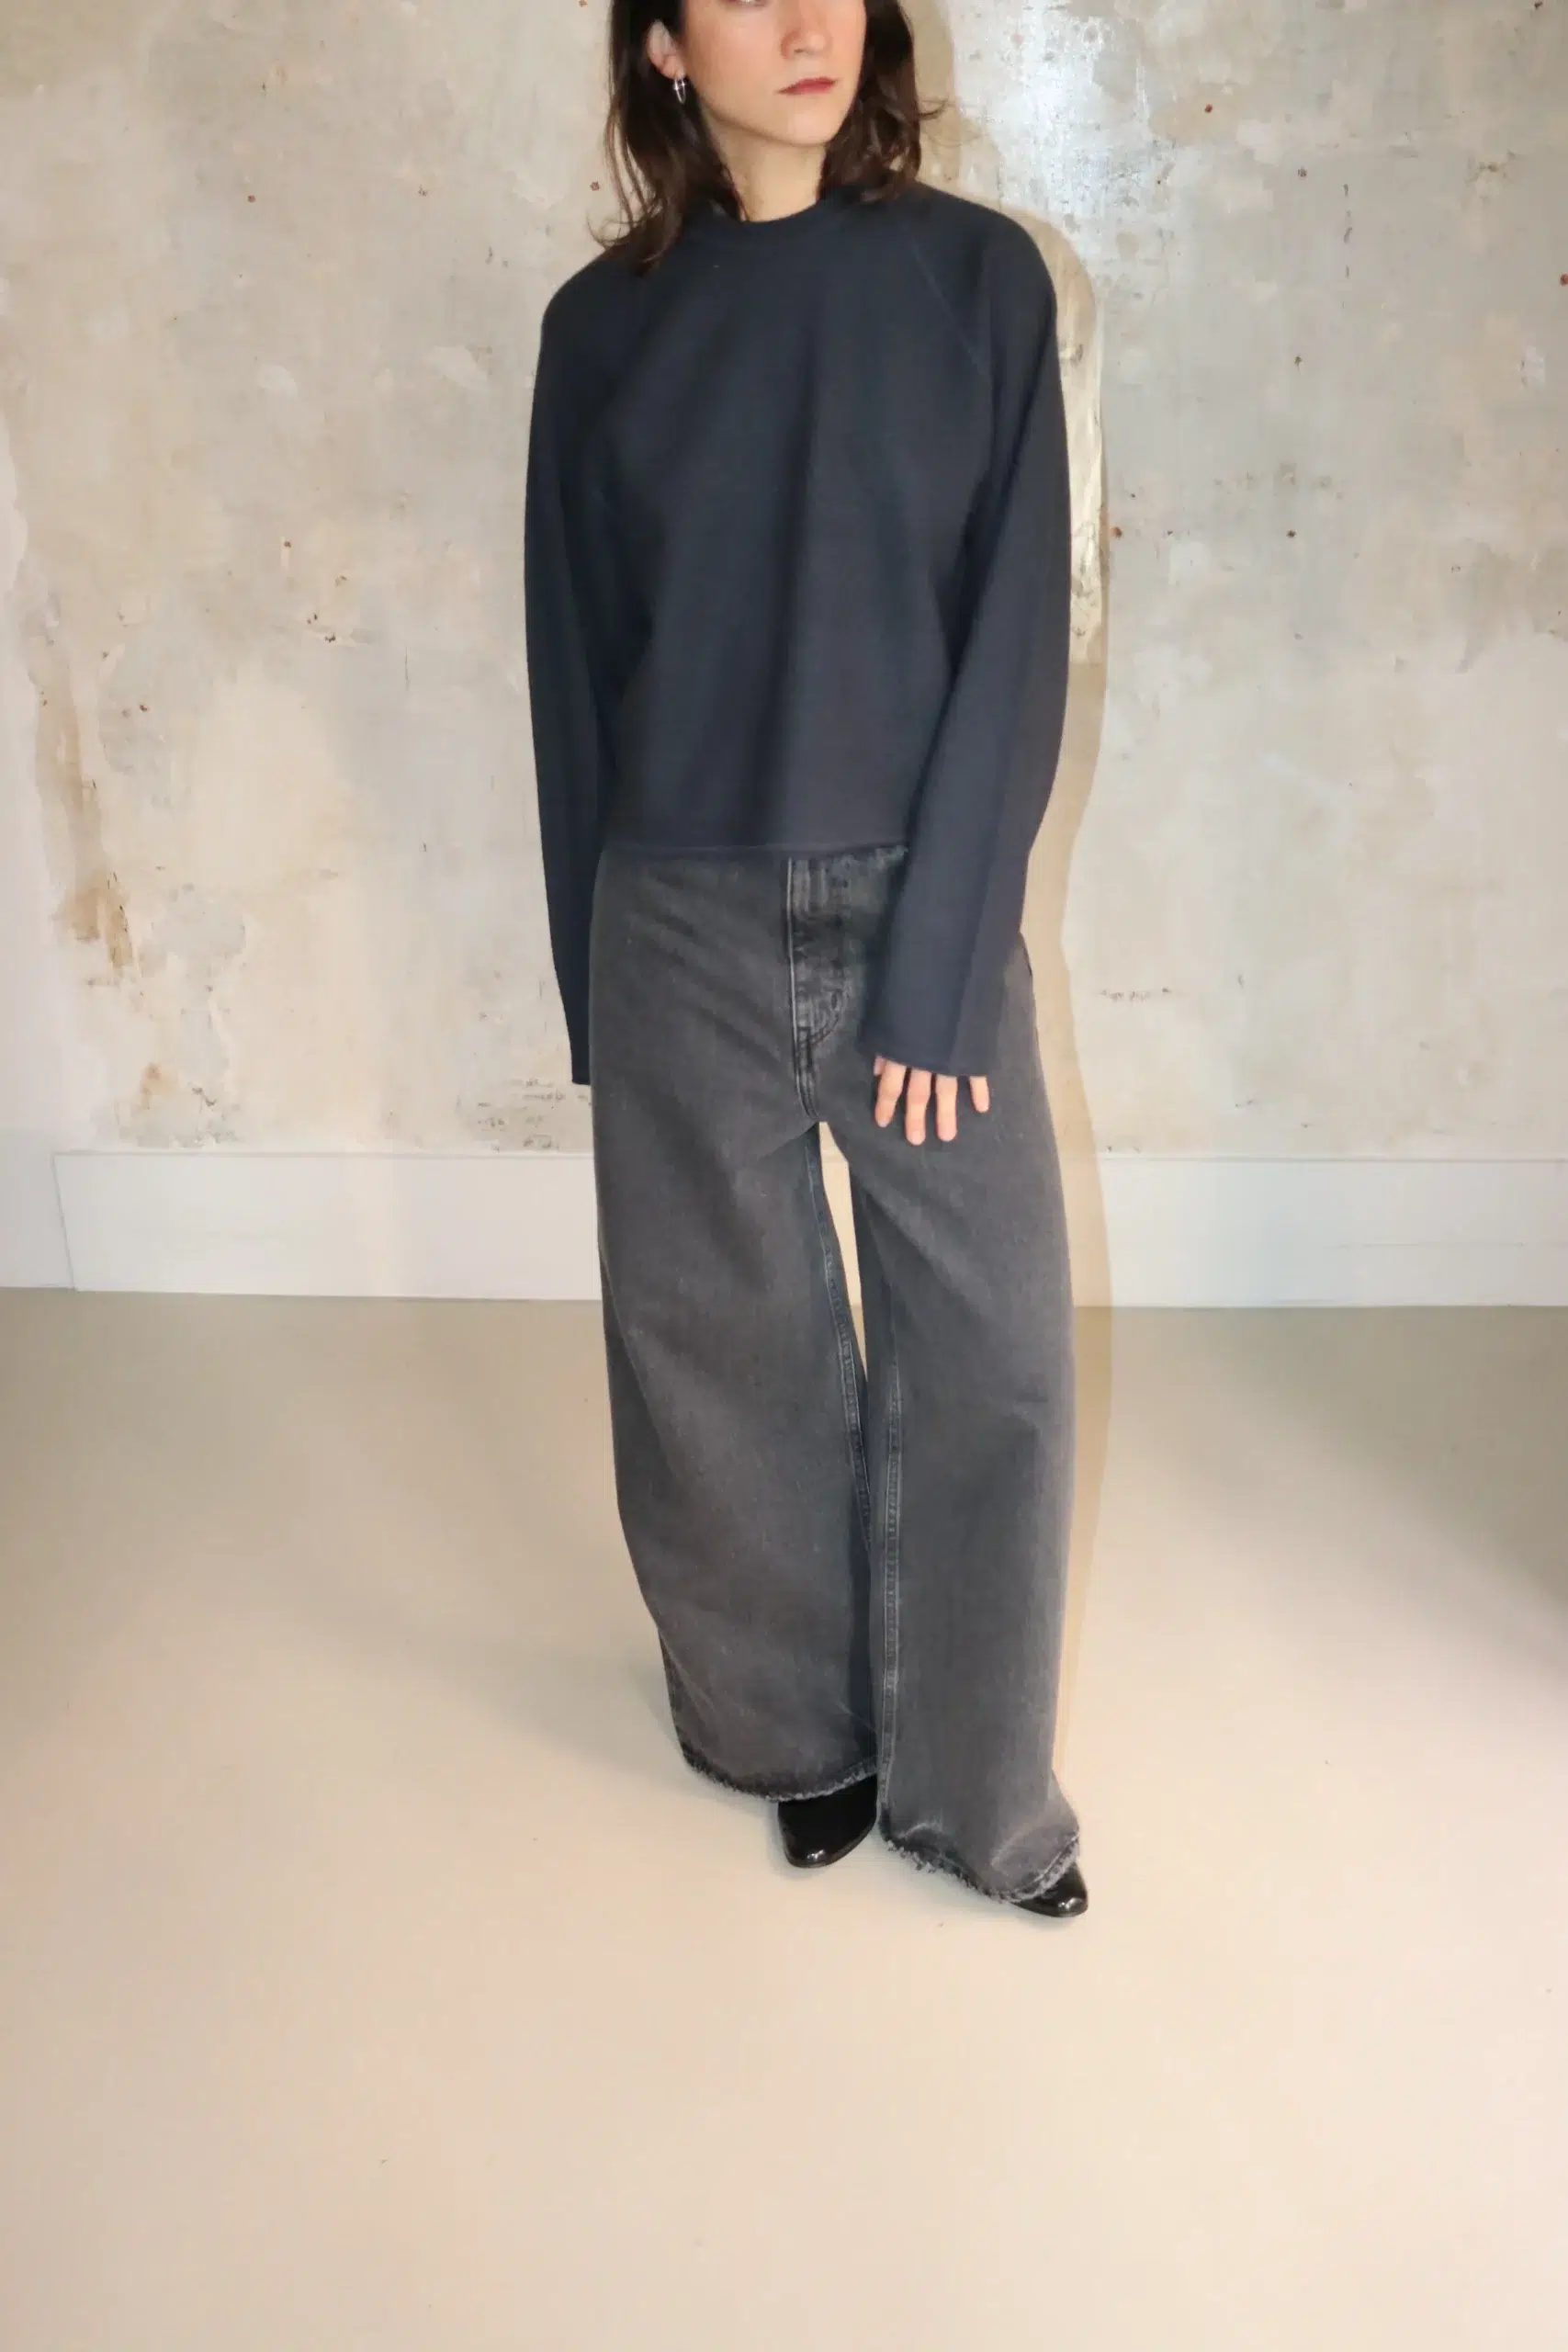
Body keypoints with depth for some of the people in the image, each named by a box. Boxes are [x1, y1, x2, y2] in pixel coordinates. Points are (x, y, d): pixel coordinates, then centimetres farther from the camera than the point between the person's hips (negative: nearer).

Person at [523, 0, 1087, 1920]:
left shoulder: (975, 275, -2)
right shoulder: (604, 324, 2)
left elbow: (1014, 637, -6)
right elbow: (574, 670, 5)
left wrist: (938, 965, -12)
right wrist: (591, 985, 5)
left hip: (925, 911, 0)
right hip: (685, 930, 1)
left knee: (993, 1357, 3)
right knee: (728, 1355, 11)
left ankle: (973, 1787, 25)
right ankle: (798, 1733, 34)